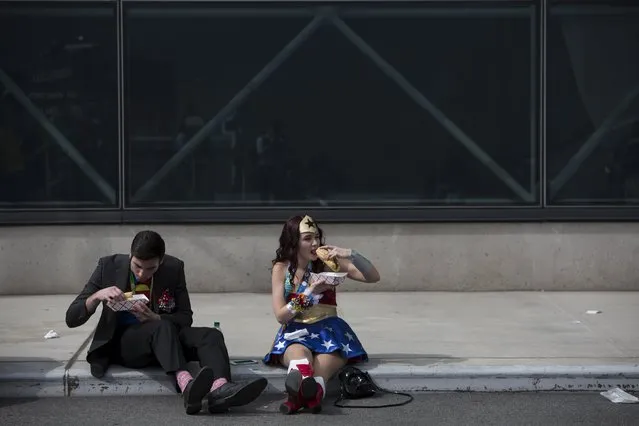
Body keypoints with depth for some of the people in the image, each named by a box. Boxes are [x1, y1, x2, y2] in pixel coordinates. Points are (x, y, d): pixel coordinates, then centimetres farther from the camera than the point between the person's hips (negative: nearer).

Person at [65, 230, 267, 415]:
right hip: (122, 343, -3)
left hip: (164, 339, 3)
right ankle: (186, 386, -62)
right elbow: (72, 318, -6)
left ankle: (218, 389, -58)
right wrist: (97, 296, -27)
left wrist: (155, 318, -19)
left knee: (211, 335, -25)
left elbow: (185, 318, 2)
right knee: (163, 327, -35)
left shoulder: (173, 268, -2)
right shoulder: (109, 266, -6)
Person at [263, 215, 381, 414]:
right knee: (299, 353, -40)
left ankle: (300, 394, -73)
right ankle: (310, 392, -76)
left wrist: (351, 255, -17)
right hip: (295, 333, -1)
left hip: (328, 330, 1)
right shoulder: (281, 269, 3)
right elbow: (280, 316, -3)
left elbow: (374, 277, 0)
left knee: (323, 363, -38)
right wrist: (310, 292, -15)